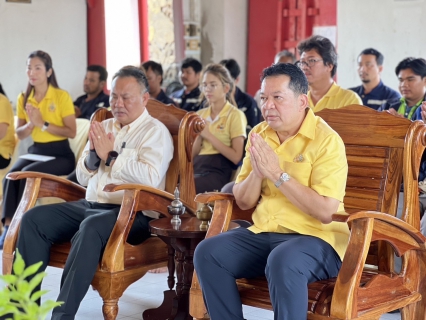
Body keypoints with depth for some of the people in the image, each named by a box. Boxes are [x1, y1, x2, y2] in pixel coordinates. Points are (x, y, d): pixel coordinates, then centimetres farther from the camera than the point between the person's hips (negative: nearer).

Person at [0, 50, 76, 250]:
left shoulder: (62, 96, -6)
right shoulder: (23, 98, 9)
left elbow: (72, 132, -10)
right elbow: (20, 135, 11)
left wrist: (43, 124, -18)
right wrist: (30, 124, -10)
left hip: (60, 154, -4)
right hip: (35, 151, 4)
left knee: (28, 173, -32)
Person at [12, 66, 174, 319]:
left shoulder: (156, 132, -1)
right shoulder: (104, 127, 19)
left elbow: (150, 178, -19)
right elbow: (83, 177, 20)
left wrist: (110, 156, -12)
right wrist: (93, 154, -1)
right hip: (90, 205, 7)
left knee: (90, 228, -38)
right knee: (34, 218, -13)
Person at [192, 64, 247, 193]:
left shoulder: (235, 115, 1)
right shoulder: (200, 114, 19)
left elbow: (236, 157, -8)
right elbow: (192, 154, 14)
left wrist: (209, 135, -9)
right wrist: (200, 136, -4)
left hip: (218, 170, -5)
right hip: (196, 166, 5)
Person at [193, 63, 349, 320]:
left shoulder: (326, 140, -11)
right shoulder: (259, 135, 9)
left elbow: (325, 212, -20)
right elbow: (243, 202, 10)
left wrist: (278, 174, -19)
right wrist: (257, 172, -11)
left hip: (314, 237, -6)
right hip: (263, 233, 6)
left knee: (283, 262, -37)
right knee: (207, 252, -16)